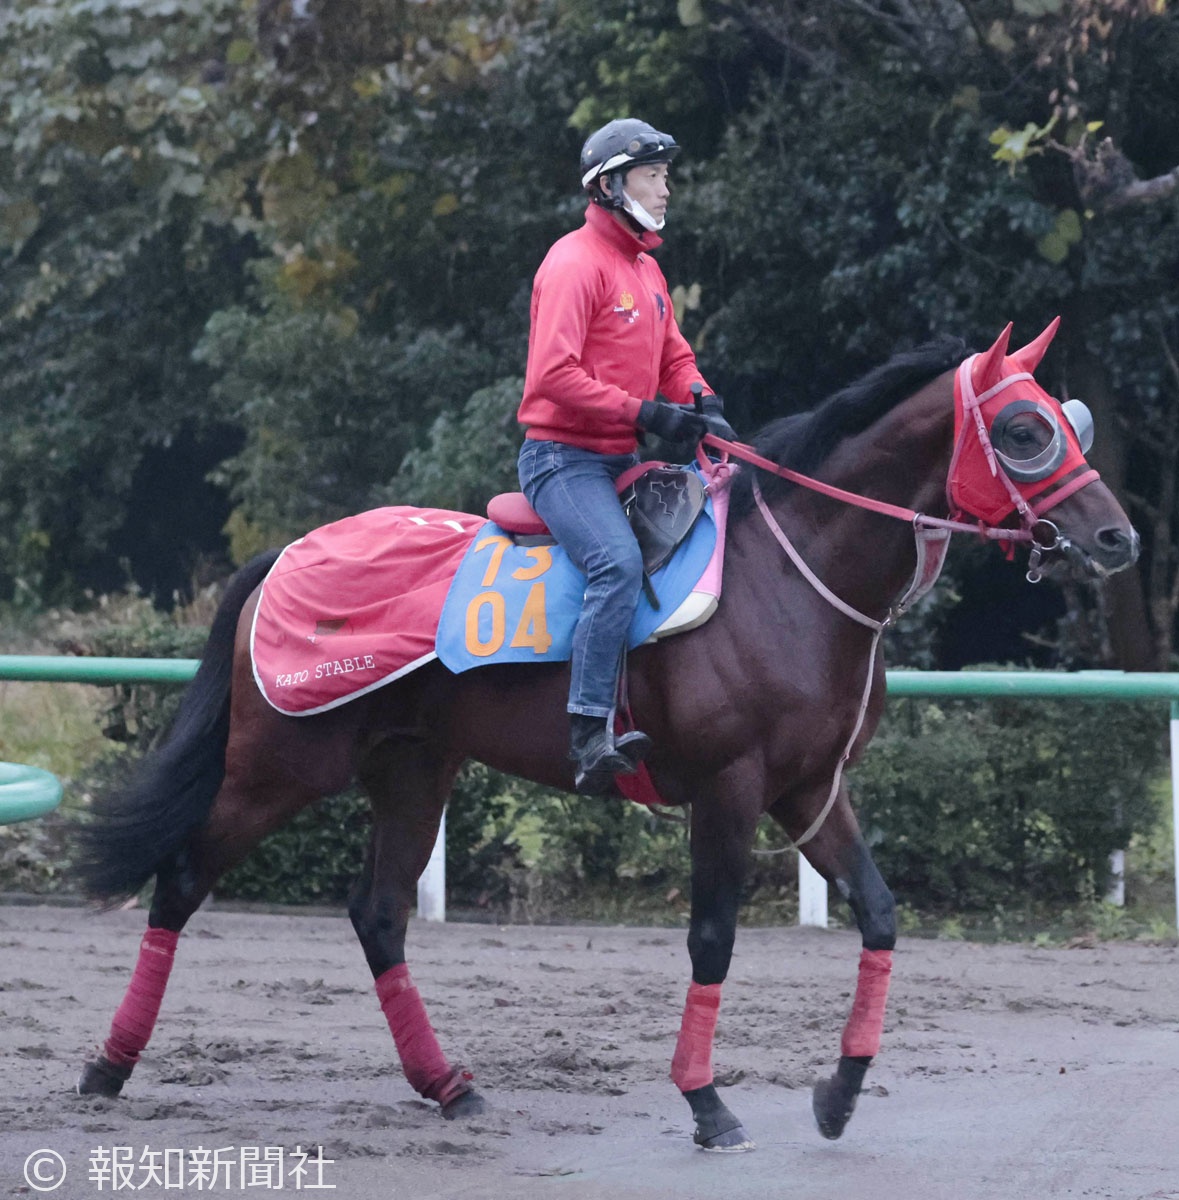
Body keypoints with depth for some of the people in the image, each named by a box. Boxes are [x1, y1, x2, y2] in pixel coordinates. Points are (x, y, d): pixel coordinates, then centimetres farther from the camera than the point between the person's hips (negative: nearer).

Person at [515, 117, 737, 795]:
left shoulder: (647, 268, 18)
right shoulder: (576, 263, -11)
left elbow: (674, 357, 24)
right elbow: (555, 375, -21)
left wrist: (704, 405, 1)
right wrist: (646, 413, -23)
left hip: (623, 460, 10)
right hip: (564, 456, -10)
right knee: (620, 561, -30)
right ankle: (591, 737, -36)